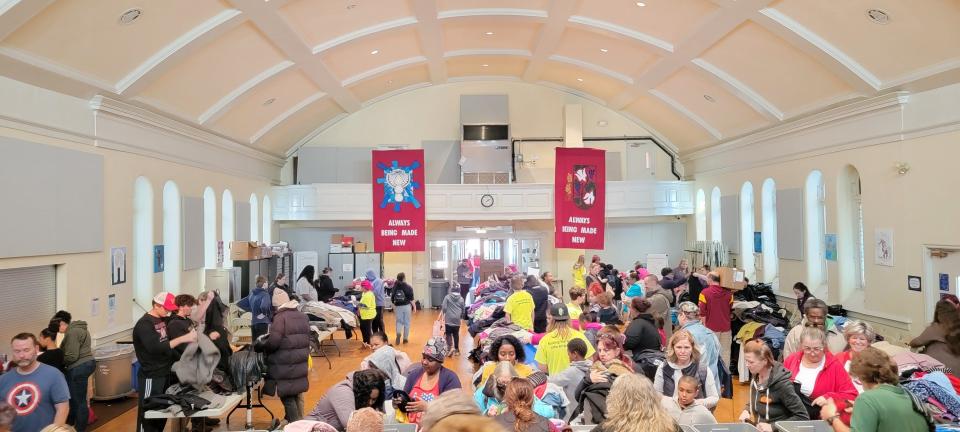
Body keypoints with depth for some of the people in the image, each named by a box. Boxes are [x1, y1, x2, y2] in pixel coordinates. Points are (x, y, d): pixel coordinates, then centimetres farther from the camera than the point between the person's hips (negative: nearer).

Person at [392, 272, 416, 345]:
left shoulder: (395, 287, -1)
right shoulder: (408, 287, -8)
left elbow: (392, 299, 4)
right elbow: (411, 299, -8)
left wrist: (394, 308, 15)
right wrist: (414, 306, 3)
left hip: (398, 306, 2)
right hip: (406, 306, -2)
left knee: (399, 321, 12)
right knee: (406, 322, 9)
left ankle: (398, 333, -14)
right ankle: (405, 338, 14)